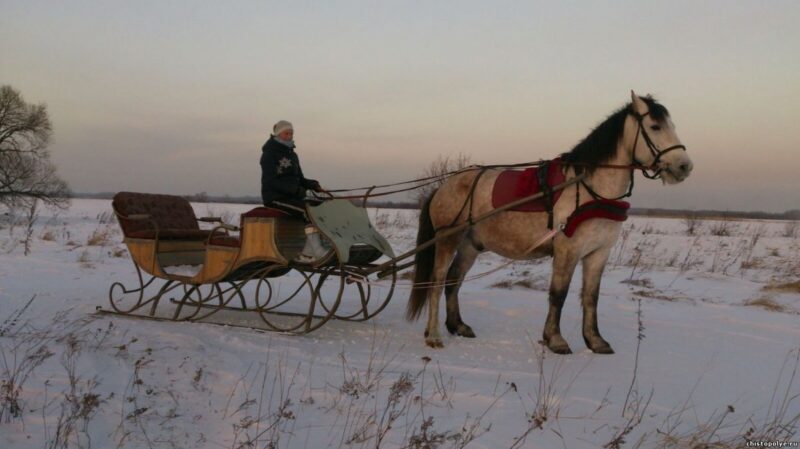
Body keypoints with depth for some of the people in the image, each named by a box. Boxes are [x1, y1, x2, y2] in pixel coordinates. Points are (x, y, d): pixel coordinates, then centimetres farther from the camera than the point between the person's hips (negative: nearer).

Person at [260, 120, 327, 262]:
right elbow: (269, 181, -15)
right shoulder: (269, 154, -5)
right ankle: (316, 250, -32)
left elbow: (300, 179, 21)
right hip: (275, 197, -7)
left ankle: (307, 253, -20)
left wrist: (313, 185, -1)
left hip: (293, 196, 7)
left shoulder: (292, 154, 19)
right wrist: (294, 189, -24)